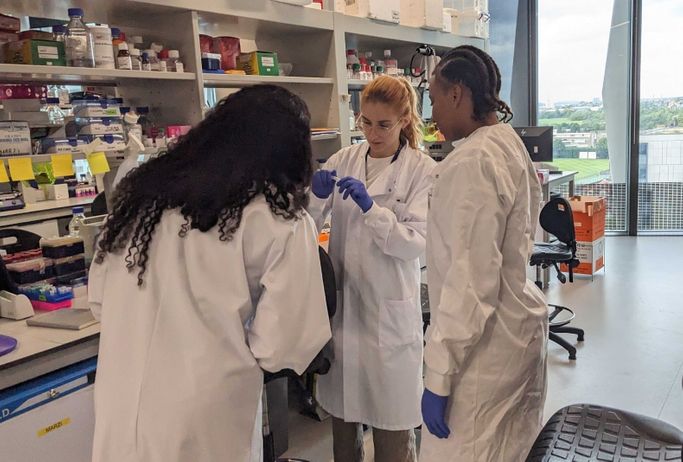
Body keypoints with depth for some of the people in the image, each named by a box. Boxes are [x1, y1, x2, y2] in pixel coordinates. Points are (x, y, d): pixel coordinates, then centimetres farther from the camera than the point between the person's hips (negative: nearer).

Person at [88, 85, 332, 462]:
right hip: (201, 428, -4)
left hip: (118, 412, 4)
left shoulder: (144, 188, -1)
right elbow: (280, 347, -13)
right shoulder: (282, 221, -15)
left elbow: (99, 300, 7)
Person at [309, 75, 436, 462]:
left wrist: (370, 207, -27)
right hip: (340, 302, 4)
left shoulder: (423, 170, -6)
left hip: (389, 309, -4)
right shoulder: (343, 160, 4)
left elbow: (416, 243, -16)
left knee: (391, 418, 9)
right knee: (343, 411, 18)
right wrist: (317, 196, -21)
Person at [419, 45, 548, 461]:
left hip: (485, 344, -9)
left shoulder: (472, 162, -21)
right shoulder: (510, 144, 8)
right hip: (520, 325, 9)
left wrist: (439, 376, -19)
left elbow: (470, 279, -24)